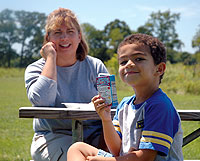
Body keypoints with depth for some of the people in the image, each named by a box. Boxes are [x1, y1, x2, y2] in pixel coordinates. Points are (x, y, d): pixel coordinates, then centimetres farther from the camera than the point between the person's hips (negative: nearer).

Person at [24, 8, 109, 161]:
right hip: (53, 136, -1)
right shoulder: (35, 69, 6)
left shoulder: (96, 66, 11)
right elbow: (42, 101, -16)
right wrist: (51, 58, -9)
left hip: (93, 134, 2)